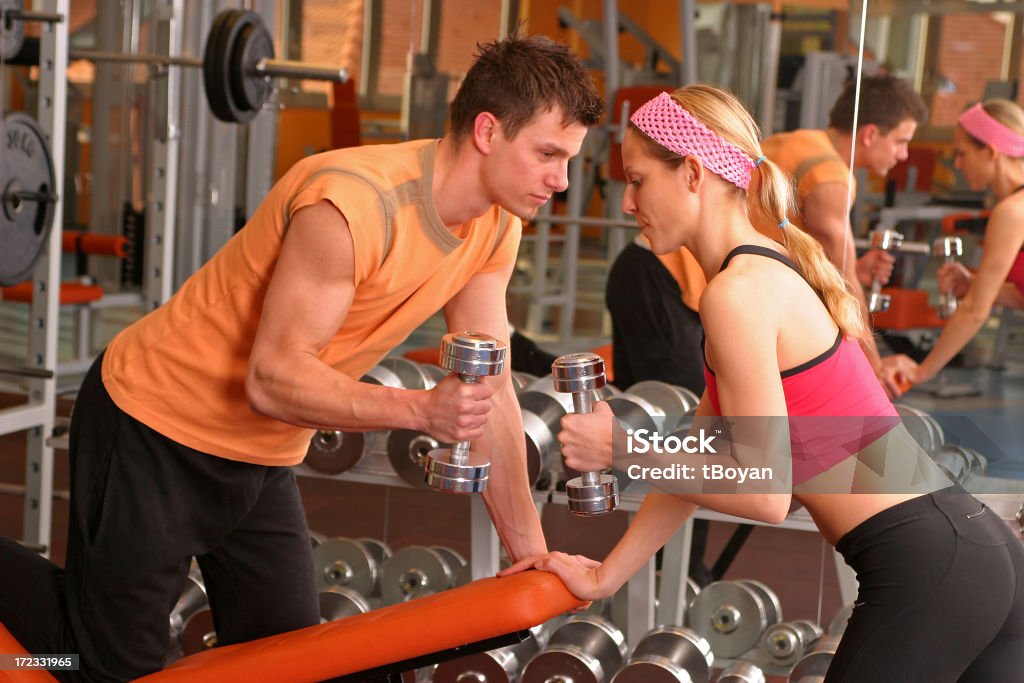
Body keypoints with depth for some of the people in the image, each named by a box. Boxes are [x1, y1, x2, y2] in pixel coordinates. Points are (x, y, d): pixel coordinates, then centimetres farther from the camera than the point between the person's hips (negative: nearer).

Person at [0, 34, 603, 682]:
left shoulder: (497, 227, -4)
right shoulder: (352, 203, -31)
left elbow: (489, 393, 1)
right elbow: (273, 378, -30)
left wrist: (532, 554, -1)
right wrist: (422, 409, -40)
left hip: (262, 459, 8)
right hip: (154, 431, -8)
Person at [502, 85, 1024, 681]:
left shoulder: (738, 292, -14)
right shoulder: (771, 268, 15)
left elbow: (767, 493, -16)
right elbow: (703, 464, 18)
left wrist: (623, 452, -7)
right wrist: (606, 576, 18)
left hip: (927, 568, -9)